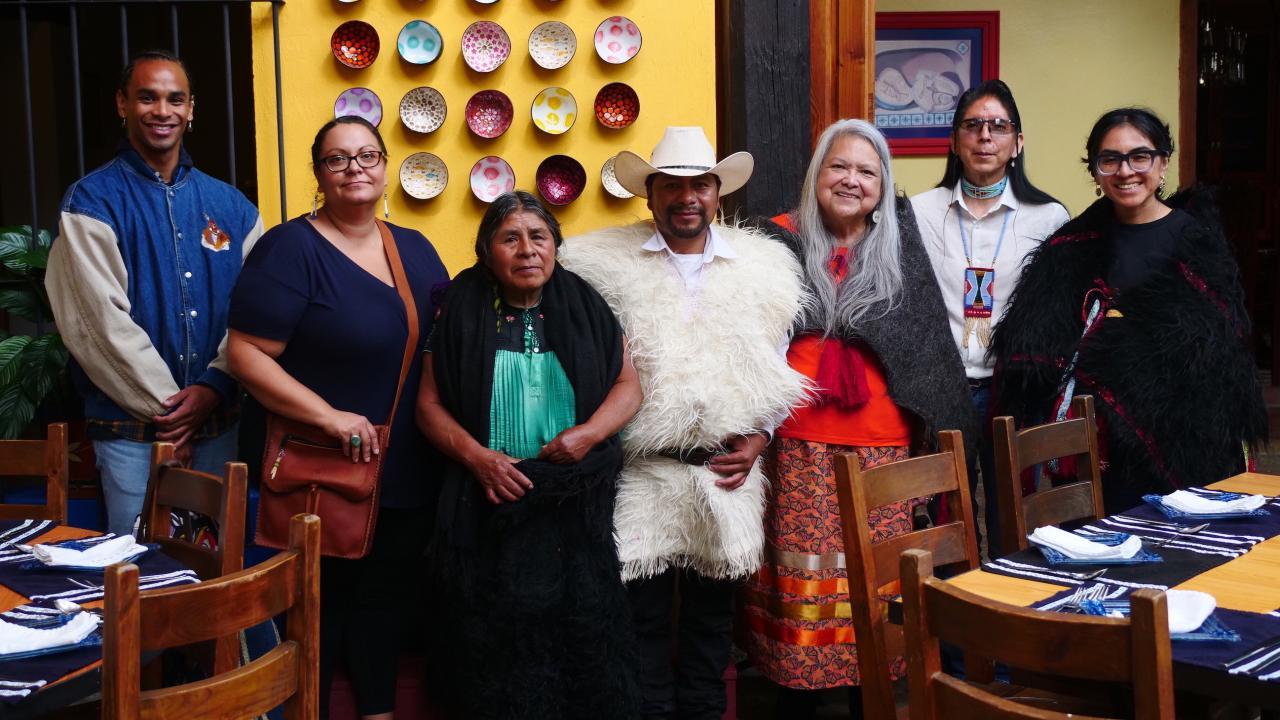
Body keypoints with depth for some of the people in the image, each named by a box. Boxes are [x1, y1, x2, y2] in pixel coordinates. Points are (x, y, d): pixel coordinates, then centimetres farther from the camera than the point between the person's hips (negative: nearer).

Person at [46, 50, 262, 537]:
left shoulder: (230, 206, 9)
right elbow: (103, 321, -11)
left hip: (218, 422, 4)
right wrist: (165, 406, -12)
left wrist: (214, 388, -11)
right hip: (132, 430, -4)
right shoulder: (92, 202, -4)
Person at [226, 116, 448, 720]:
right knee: (323, 600, 6)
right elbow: (247, 354, -14)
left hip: (408, 472, 6)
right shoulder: (290, 248, -10)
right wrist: (329, 416, -22)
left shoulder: (415, 248, 9)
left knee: (385, 594, 16)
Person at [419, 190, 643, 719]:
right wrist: (475, 455, -12)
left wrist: (590, 432, -11)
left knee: (582, 639, 2)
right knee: (499, 645, 3)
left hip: (578, 506, 1)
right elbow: (430, 404, 3)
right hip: (492, 508, -1)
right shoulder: (462, 311, 2)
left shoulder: (585, 306, 4)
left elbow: (628, 386, 7)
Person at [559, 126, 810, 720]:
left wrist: (759, 436, 2)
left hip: (726, 475, 3)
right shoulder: (606, 265, -2)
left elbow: (777, 369, 12)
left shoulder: (763, 266, 7)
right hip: (642, 472, -2)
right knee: (644, 616, 4)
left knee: (713, 614, 13)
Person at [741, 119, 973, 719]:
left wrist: (928, 442, 7)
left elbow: (927, 356, 10)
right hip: (797, 448, -1)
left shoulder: (899, 255, 8)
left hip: (881, 448, 1)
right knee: (800, 579, 1)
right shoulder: (781, 243, 4)